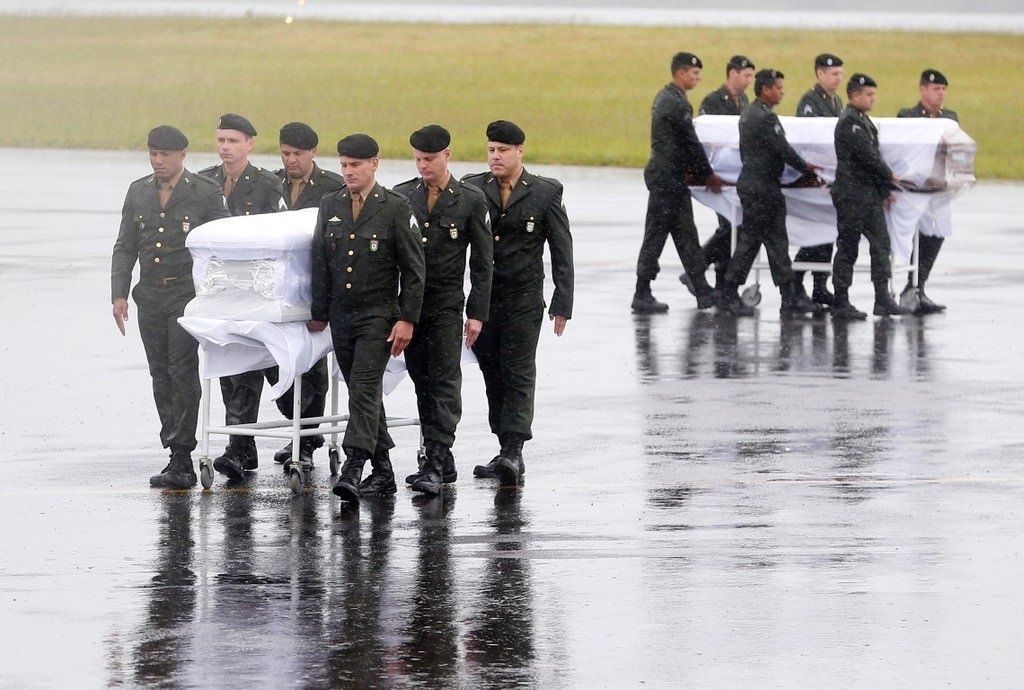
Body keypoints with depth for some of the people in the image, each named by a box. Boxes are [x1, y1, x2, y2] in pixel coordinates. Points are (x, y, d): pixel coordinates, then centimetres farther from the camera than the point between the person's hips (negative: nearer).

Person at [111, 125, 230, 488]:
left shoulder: (206, 193, -1)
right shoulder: (138, 192, 12)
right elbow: (124, 247, 15)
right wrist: (119, 293, 4)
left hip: (189, 296, -5)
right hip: (150, 296, 5)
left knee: (182, 372, -12)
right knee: (161, 377, 5)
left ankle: (181, 458, -12)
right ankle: (179, 459, 9)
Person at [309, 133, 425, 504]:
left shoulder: (396, 208, -4)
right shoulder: (330, 206, 10)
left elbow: (414, 269, -5)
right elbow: (320, 262, 14)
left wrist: (407, 319, -10)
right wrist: (318, 313, 12)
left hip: (378, 315, -6)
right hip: (341, 316, 6)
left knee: (365, 390, -15)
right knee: (364, 393, 10)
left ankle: (352, 470, -22)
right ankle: (383, 473, 16)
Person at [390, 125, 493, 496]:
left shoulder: (471, 200, -1)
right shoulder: (401, 196, 7)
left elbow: (483, 262, 0)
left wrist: (477, 313, -5)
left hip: (446, 304, -4)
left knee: (444, 383, -8)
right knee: (422, 383, 8)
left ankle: (435, 464, -11)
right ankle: (441, 463, 14)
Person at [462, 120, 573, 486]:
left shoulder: (545, 193, -1)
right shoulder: (472, 189, 5)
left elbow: (561, 250, 1)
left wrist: (562, 303, -3)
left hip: (524, 300, -3)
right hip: (483, 297, 4)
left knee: (518, 374, -8)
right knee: (493, 375, 7)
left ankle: (513, 452, -14)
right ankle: (507, 451, 13)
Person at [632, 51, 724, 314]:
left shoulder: (665, 98, 14)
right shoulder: (676, 104, -17)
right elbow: (692, 144, -13)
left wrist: (697, 172, 19)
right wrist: (707, 175, -2)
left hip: (666, 174, 10)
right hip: (668, 177, -10)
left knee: (686, 235, 11)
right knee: (656, 234, -5)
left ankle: (703, 292, 13)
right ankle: (642, 296, -1)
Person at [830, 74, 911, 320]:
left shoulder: (864, 122, 17)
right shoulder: (849, 123, -14)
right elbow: (867, 156, -18)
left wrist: (885, 189, 15)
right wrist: (889, 177, -4)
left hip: (870, 194, 9)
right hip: (852, 195, -9)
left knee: (881, 244, 5)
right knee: (848, 248, -3)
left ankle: (883, 298, 5)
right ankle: (840, 303, 2)